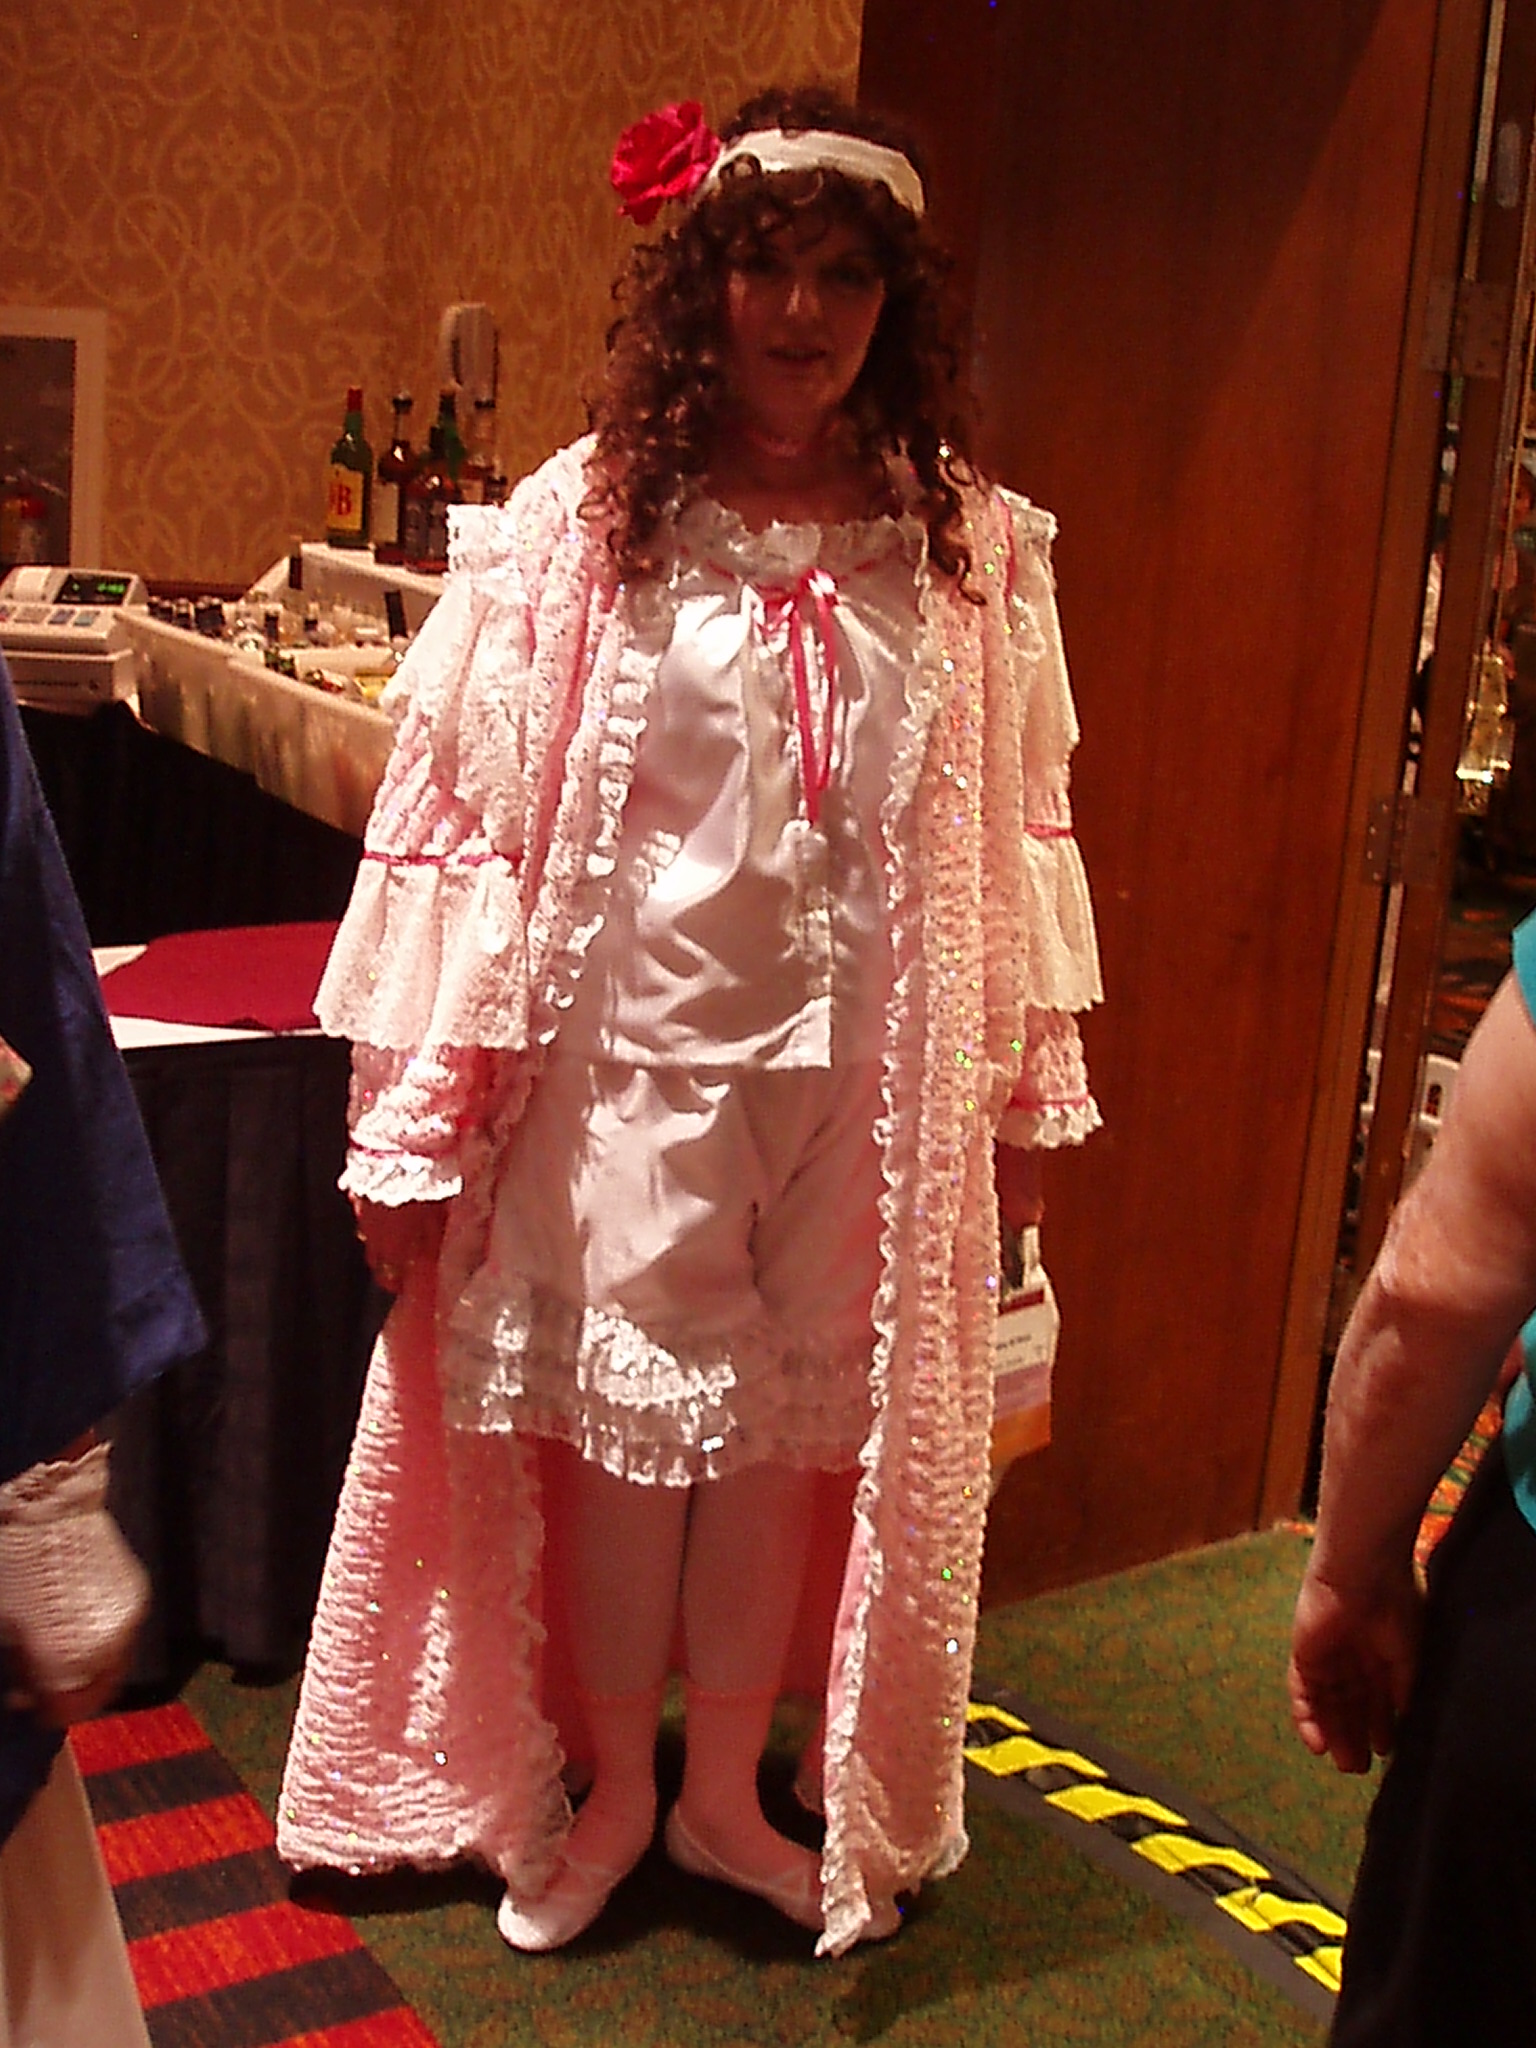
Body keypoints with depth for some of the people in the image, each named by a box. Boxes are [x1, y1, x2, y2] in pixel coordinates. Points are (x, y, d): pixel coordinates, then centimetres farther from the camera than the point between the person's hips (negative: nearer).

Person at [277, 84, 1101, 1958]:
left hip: (857, 1066, 2)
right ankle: (610, 1787, 33)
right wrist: (420, 1115, -7)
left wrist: (1023, 1094, 8)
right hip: (631, 1048, -2)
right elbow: (465, 812, -6)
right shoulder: (583, 523, -6)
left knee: (795, 1427, 11)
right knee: (621, 1410, 10)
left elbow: (1009, 834, 6)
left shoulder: (966, 547, 1)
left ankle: (725, 1788, 33)